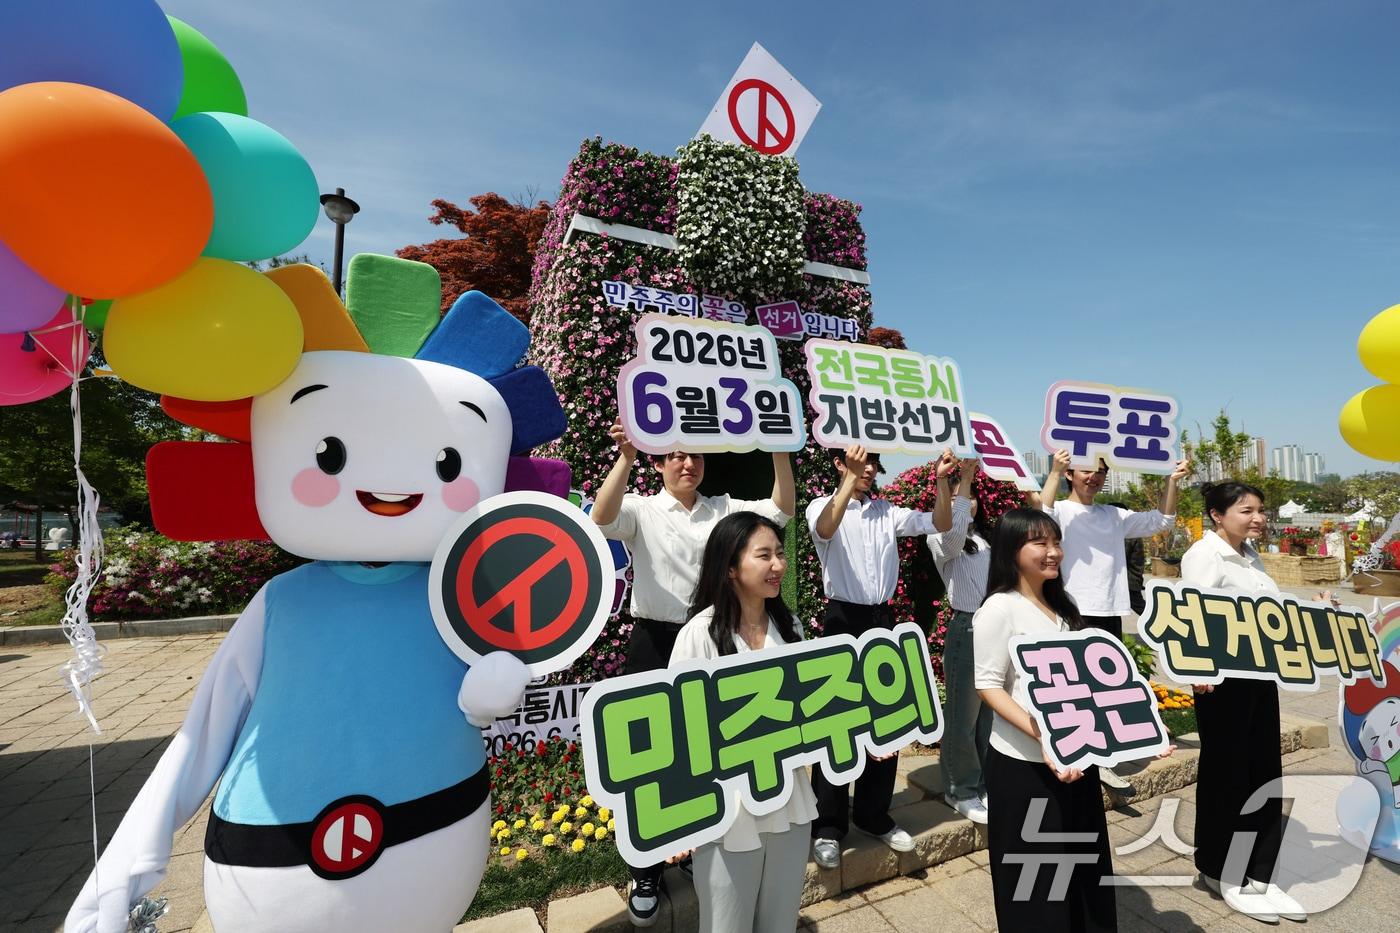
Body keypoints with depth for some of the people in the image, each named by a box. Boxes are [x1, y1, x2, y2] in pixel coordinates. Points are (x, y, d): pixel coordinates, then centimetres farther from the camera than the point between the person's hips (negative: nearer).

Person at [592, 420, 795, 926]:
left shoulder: (724, 509, 5)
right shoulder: (643, 509, -3)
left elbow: (781, 509, -5)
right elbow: (602, 519, -24)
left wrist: (781, 454, -18)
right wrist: (625, 458, -36)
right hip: (655, 644, -3)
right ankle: (645, 874, 30)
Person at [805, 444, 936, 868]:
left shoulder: (887, 511, 9)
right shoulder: (822, 506, -5)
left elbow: (938, 523, 2)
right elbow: (825, 530, -27)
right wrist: (851, 479, -37)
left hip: (882, 618, 5)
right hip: (843, 619, -5)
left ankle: (874, 814, 30)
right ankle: (828, 825, 16)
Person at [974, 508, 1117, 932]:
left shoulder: (1063, 607, 9)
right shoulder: (1000, 608, -15)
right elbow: (989, 687, -17)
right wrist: (1043, 736, -25)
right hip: (1025, 763, -7)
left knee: (1085, 867, 19)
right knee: (1035, 876, 8)